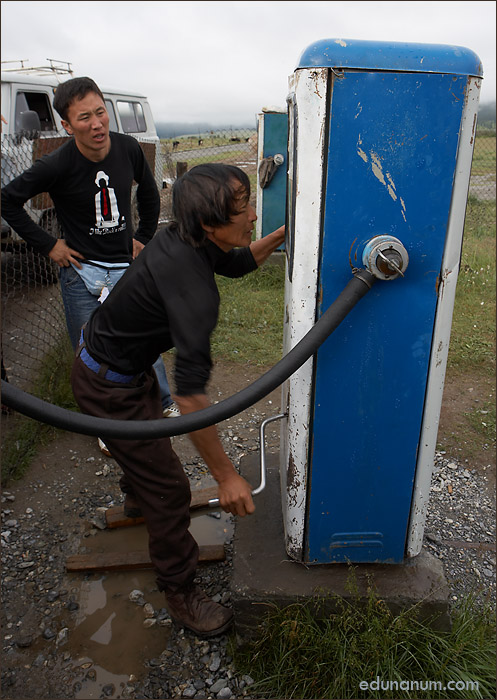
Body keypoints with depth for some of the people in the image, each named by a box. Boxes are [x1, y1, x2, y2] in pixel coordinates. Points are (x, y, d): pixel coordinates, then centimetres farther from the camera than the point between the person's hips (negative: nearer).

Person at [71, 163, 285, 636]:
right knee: (167, 487, 1)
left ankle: (138, 495, 66)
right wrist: (226, 476, -34)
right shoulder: (193, 288, -38)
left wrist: (279, 236, -3)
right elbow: (190, 396, -41)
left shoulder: (184, 239, -10)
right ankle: (180, 592, 23)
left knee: (150, 434, 34)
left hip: (114, 354, 10)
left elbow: (237, 263, 12)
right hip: (108, 385, -10)